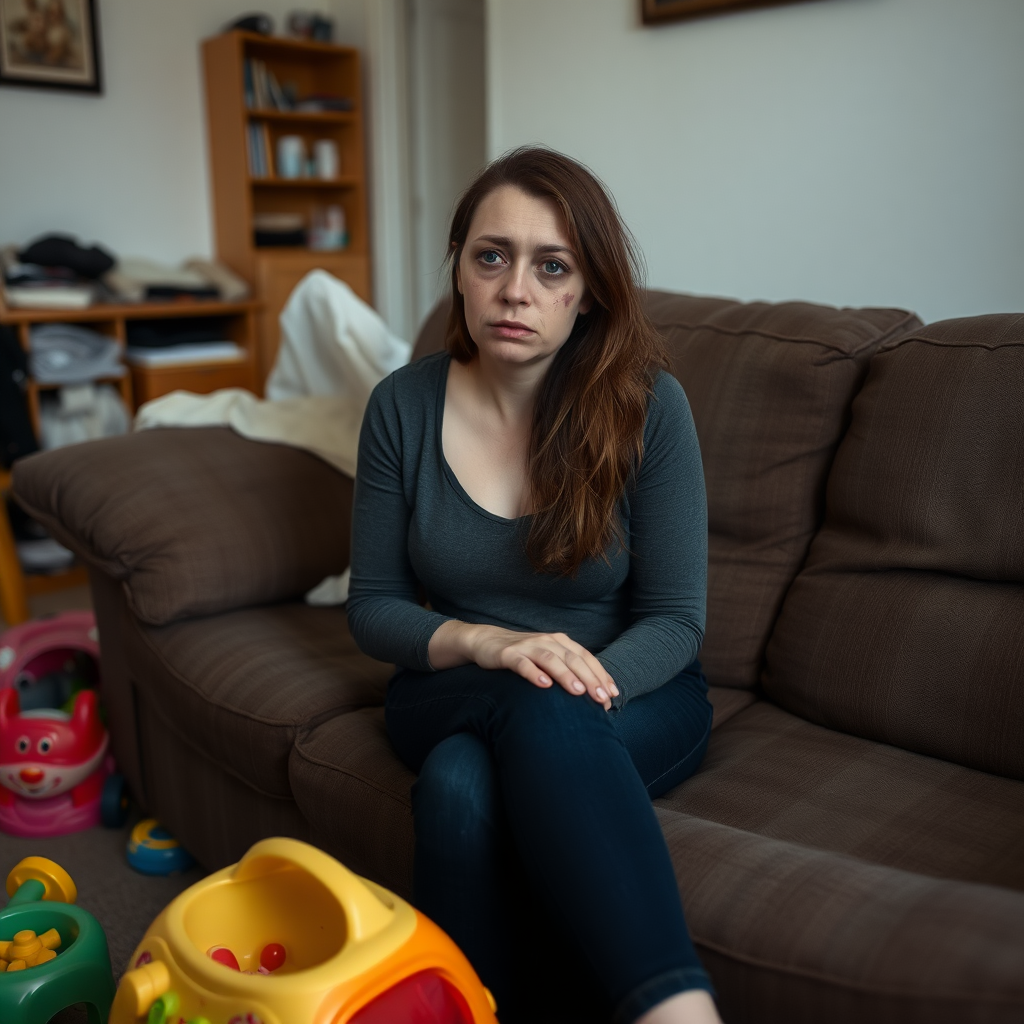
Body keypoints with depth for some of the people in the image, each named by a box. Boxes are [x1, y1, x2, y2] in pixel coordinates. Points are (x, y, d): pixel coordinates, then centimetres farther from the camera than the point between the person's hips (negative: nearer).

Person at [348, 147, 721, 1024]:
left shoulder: (647, 403, -10)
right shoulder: (404, 407, -3)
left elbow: (675, 621, -7)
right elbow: (372, 606, 2)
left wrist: (586, 681, -28)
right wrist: (486, 643, -19)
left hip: (633, 698, -2)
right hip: (456, 695, 2)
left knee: (464, 785, -34)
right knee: (460, 786, -34)